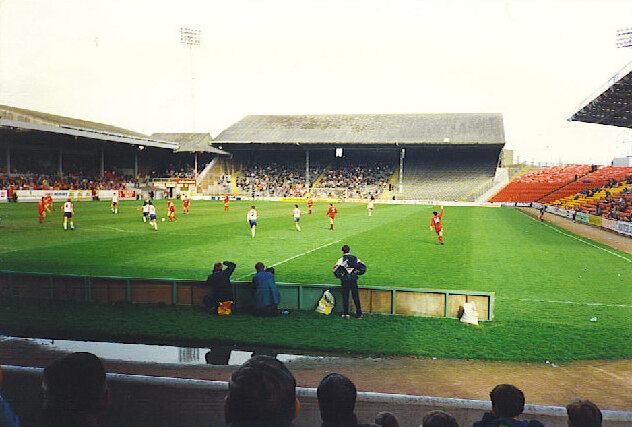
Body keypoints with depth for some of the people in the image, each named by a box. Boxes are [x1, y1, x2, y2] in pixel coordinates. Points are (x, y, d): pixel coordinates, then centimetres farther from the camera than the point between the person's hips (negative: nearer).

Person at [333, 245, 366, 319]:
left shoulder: (341, 260, -8)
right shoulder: (355, 258, 4)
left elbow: (335, 271, -14)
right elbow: (363, 267, 3)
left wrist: (340, 276, 2)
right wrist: (357, 272, 13)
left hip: (345, 281, -3)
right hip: (354, 280, 3)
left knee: (345, 297, 6)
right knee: (356, 297, 9)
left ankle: (346, 314, 8)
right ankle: (359, 314, 12)